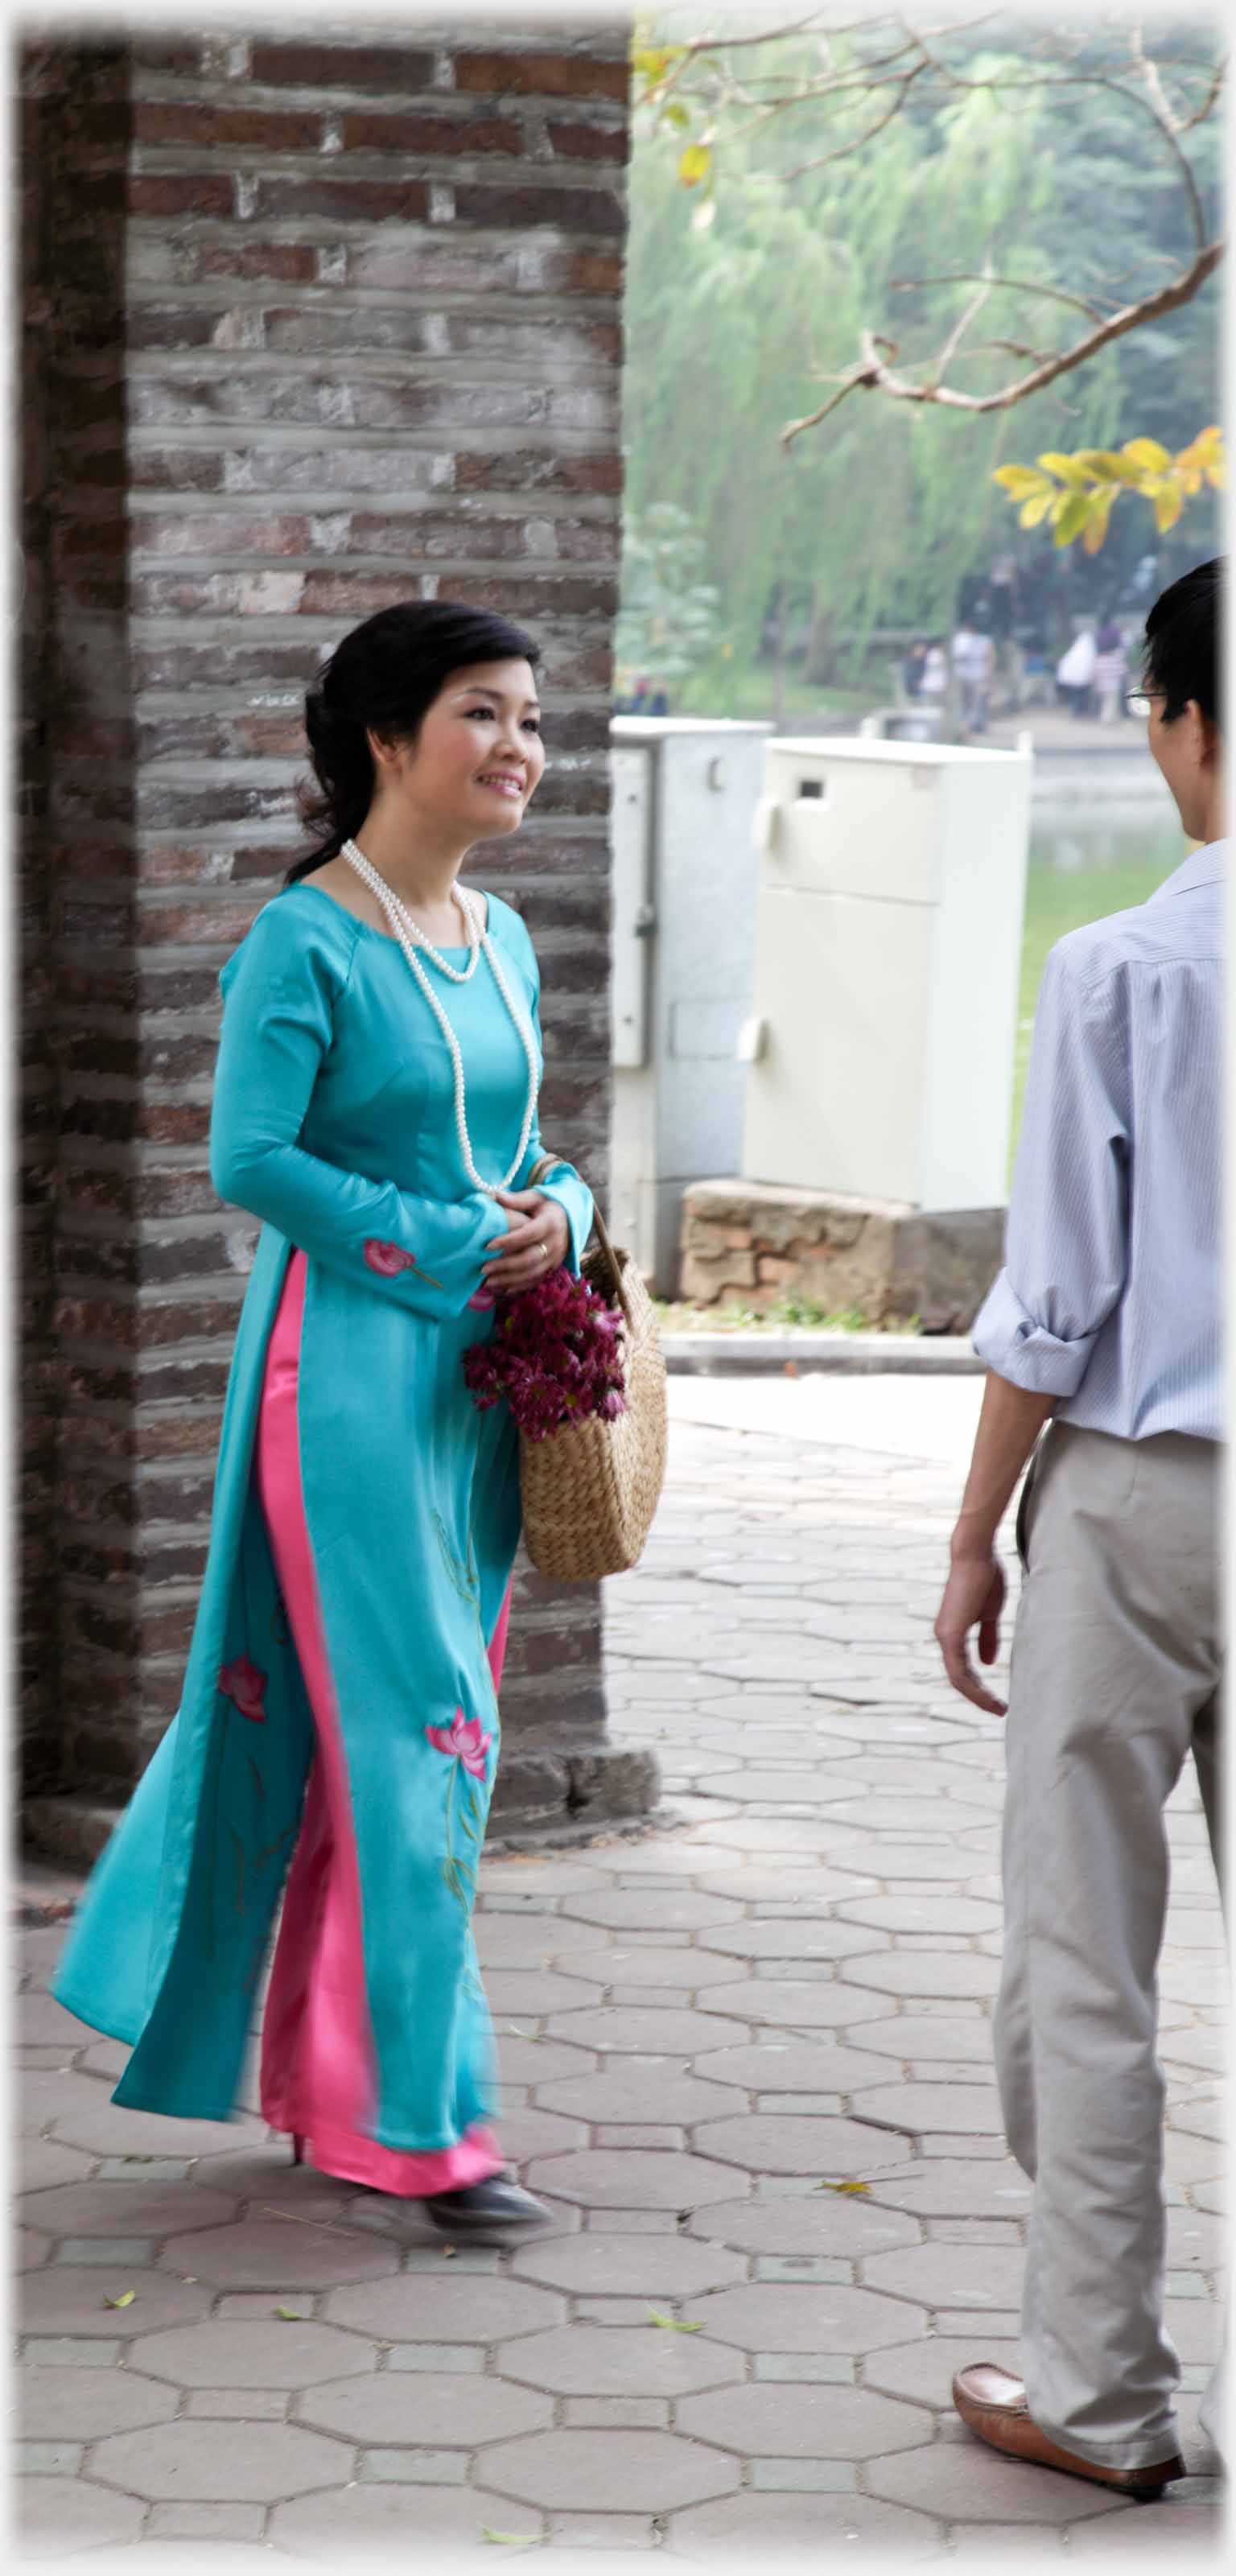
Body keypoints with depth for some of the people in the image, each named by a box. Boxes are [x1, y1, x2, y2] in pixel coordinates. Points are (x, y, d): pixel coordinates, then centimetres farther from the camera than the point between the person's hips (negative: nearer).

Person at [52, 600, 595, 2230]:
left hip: (479, 1376, 8)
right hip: (350, 1373, -8)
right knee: (409, 1737, -8)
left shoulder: (501, 940, 13)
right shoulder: (305, 941, -10)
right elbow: (249, 1157, -16)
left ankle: (329, 2090, 21)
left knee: (425, 1740, 10)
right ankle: (423, 2122, -1)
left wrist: (556, 1215, -2)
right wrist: (442, 1246, -17)